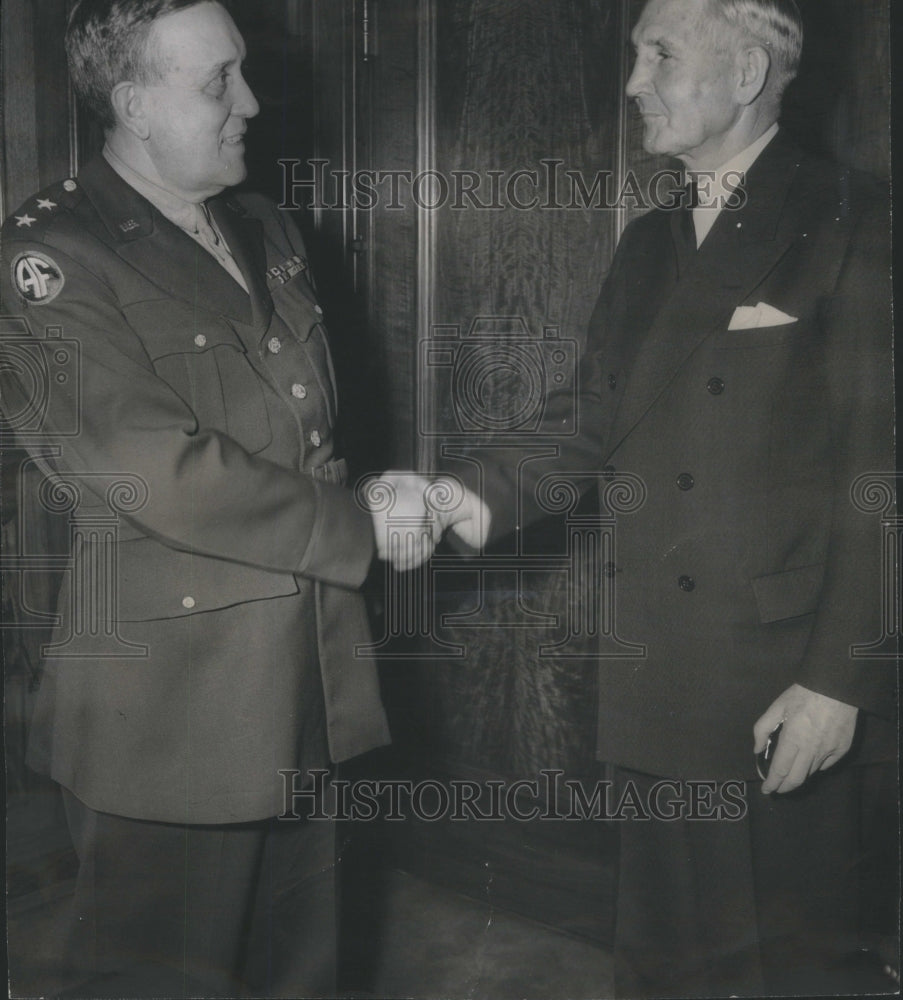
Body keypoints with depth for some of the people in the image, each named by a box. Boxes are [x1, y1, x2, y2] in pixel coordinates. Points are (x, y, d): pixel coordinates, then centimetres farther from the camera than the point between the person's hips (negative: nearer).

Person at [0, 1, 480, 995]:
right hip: (167, 705, -7)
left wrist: (363, 498, 4)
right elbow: (161, 473, -20)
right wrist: (359, 531, -12)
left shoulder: (266, 233, 13)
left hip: (307, 682, 7)